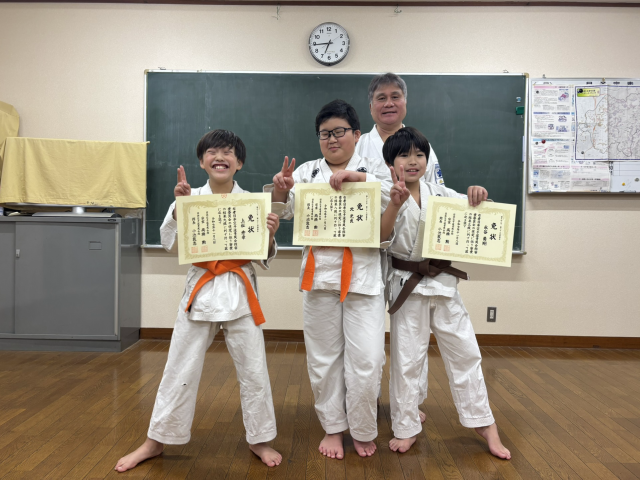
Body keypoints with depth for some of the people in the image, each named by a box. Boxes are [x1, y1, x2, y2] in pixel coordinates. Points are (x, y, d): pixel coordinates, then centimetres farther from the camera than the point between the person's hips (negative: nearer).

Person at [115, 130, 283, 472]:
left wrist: (270, 236, -18)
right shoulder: (190, 198, 0)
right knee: (179, 370, 11)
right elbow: (171, 244, -7)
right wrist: (179, 206, -19)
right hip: (200, 291, 1)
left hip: (240, 293, 0)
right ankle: (155, 441, 31)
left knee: (253, 370, 8)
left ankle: (259, 440, 29)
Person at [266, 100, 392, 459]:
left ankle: (363, 432, 24)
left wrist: (357, 177, -21)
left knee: (366, 360, -1)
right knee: (324, 358, 11)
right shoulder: (307, 171, 10)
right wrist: (280, 190, -18)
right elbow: (285, 211, 3)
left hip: (364, 276, -1)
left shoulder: (374, 168, 7)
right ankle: (333, 428, 31)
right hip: (319, 275, 2)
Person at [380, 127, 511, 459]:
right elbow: (380, 235, -21)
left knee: (464, 351, 11)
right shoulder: (390, 198, -6)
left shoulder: (441, 194, 3)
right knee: (406, 359, 7)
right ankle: (406, 427, 25)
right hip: (407, 286, -3)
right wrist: (396, 203, -36)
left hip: (443, 283, 3)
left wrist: (479, 197, -14)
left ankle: (483, 423, 28)